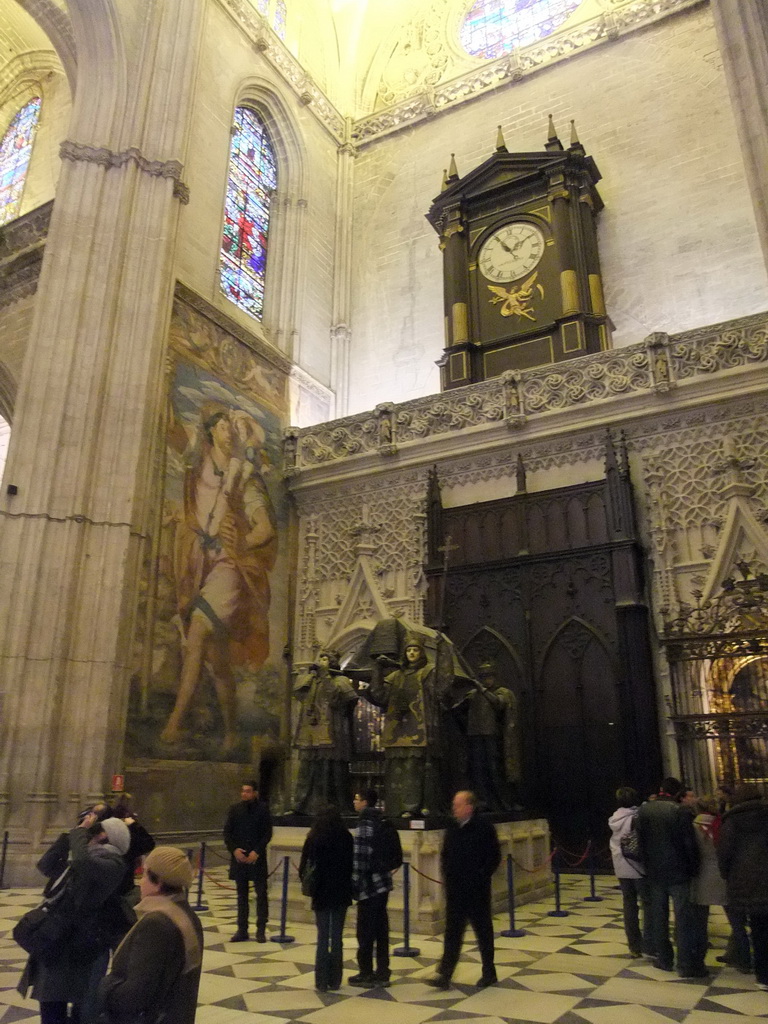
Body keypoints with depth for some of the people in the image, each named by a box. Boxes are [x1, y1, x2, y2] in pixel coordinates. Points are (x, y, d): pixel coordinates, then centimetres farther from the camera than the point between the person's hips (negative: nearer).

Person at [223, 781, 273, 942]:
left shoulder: (262, 809, -4)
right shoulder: (235, 809, 3)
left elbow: (268, 833, -5)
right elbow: (227, 832, 3)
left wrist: (257, 852, -14)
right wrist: (234, 849, -10)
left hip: (257, 857, -2)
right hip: (239, 856, 3)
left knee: (261, 894, 1)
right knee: (241, 895, 10)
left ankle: (261, 930, 10)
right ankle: (242, 930, 19)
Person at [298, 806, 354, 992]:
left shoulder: (314, 840, -4)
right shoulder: (346, 838, -5)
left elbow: (305, 866, -5)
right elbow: (352, 865, -3)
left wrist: (308, 885, 8)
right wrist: (351, 888, 7)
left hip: (321, 893, 0)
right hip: (341, 893, 0)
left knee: (323, 937, 8)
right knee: (337, 937, 9)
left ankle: (322, 981, 9)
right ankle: (335, 980, 12)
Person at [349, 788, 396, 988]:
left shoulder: (364, 825, -16)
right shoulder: (380, 822, 9)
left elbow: (361, 859, -19)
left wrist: (355, 886, -14)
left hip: (369, 887, -8)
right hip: (382, 884, 8)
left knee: (365, 932, 4)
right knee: (381, 930, 13)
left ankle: (366, 975, 13)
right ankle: (382, 973, 20)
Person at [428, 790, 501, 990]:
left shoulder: (484, 828, -12)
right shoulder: (452, 829, 6)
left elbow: (494, 857, -10)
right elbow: (445, 854, 17)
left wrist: (480, 877, -14)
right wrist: (447, 875, 5)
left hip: (477, 891, -5)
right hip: (455, 890, 5)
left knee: (483, 932, 10)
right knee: (452, 932, 5)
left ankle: (489, 973, 24)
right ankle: (444, 975, 7)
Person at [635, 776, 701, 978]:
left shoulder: (643, 811, 2)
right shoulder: (681, 812, -14)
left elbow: (640, 841, 5)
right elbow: (690, 844, -13)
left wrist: (648, 865, 12)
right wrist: (694, 869, 0)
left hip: (654, 872, 4)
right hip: (678, 872, -4)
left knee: (658, 916, 13)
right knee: (683, 918, 2)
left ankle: (664, 959, 19)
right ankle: (685, 965, 3)